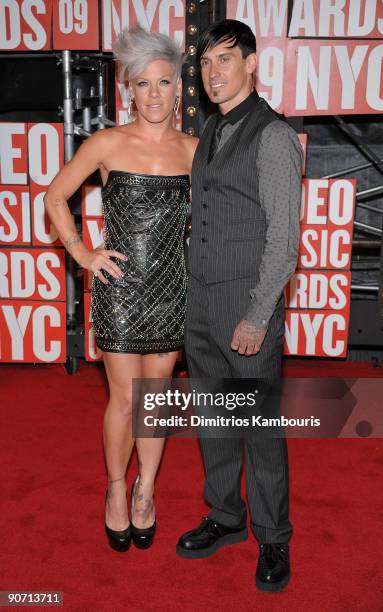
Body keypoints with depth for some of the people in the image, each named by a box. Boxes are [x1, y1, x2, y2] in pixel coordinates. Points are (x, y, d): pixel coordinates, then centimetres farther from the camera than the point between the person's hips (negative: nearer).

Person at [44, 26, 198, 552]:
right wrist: (81, 252, -4)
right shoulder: (108, 143, -5)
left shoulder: (192, 149, 2)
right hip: (120, 288, -2)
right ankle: (116, 490, 29)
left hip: (170, 288, 2)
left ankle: (145, 490, 32)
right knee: (124, 399, 5)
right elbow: (55, 197, 4)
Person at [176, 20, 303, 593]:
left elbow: (285, 238, -14)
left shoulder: (273, 137, -10)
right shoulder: (210, 133, 13)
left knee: (260, 427, 4)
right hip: (200, 305, 8)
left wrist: (257, 318, -17)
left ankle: (272, 539, 24)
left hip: (247, 308, -7)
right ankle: (225, 518, 35)